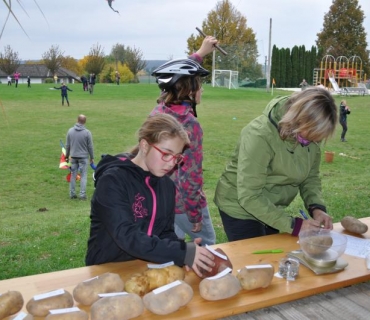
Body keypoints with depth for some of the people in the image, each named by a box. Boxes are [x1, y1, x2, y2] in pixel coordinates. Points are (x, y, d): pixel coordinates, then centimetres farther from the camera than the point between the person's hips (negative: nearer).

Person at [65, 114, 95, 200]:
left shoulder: (70, 131, -1)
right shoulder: (87, 132, -10)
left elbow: (67, 145, 5)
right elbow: (90, 146, -5)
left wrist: (67, 155, 18)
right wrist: (92, 158, 6)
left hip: (73, 157, 3)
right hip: (83, 157, -3)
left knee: (73, 175, 10)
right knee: (83, 176, 2)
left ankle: (72, 194, 15)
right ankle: (82, 195, 2)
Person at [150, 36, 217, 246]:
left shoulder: (159, 110, -2)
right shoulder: (189, 124, -24)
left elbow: (179, 75, 17)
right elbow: (190, 174, -23)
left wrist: (200, 53, 24)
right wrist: (195, 214, -14)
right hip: (183, 202, -7)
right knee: (208, 247, 17)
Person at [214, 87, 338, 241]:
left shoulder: (309, 134, -12)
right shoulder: (260, 135, -31)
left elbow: (311, 176, 1)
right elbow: (249, 197, -30)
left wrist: (317, 207, -16)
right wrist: (293, 224, -31)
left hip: (272, 209, 6)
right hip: (241, 209, -6)